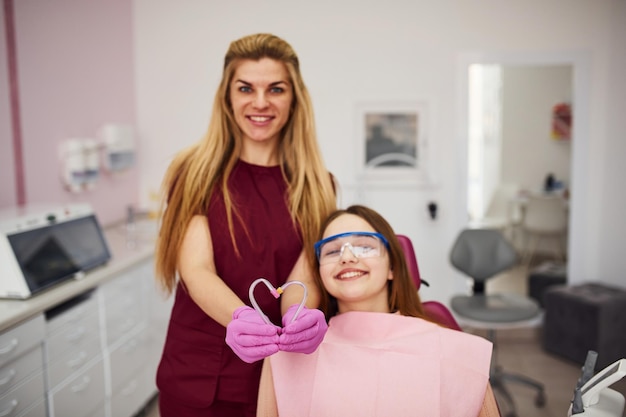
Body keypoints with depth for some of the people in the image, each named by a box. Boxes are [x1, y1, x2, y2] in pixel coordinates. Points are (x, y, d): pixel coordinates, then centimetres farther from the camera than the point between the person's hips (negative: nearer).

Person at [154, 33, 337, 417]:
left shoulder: (315, 184, -2)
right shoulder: (195, 174, -7)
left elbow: (304, 273, -10)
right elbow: (196, 270, -16)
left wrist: (300, 317, -33)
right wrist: (239, 319, -36)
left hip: (283, 373, 1)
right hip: (198, 377, -1)